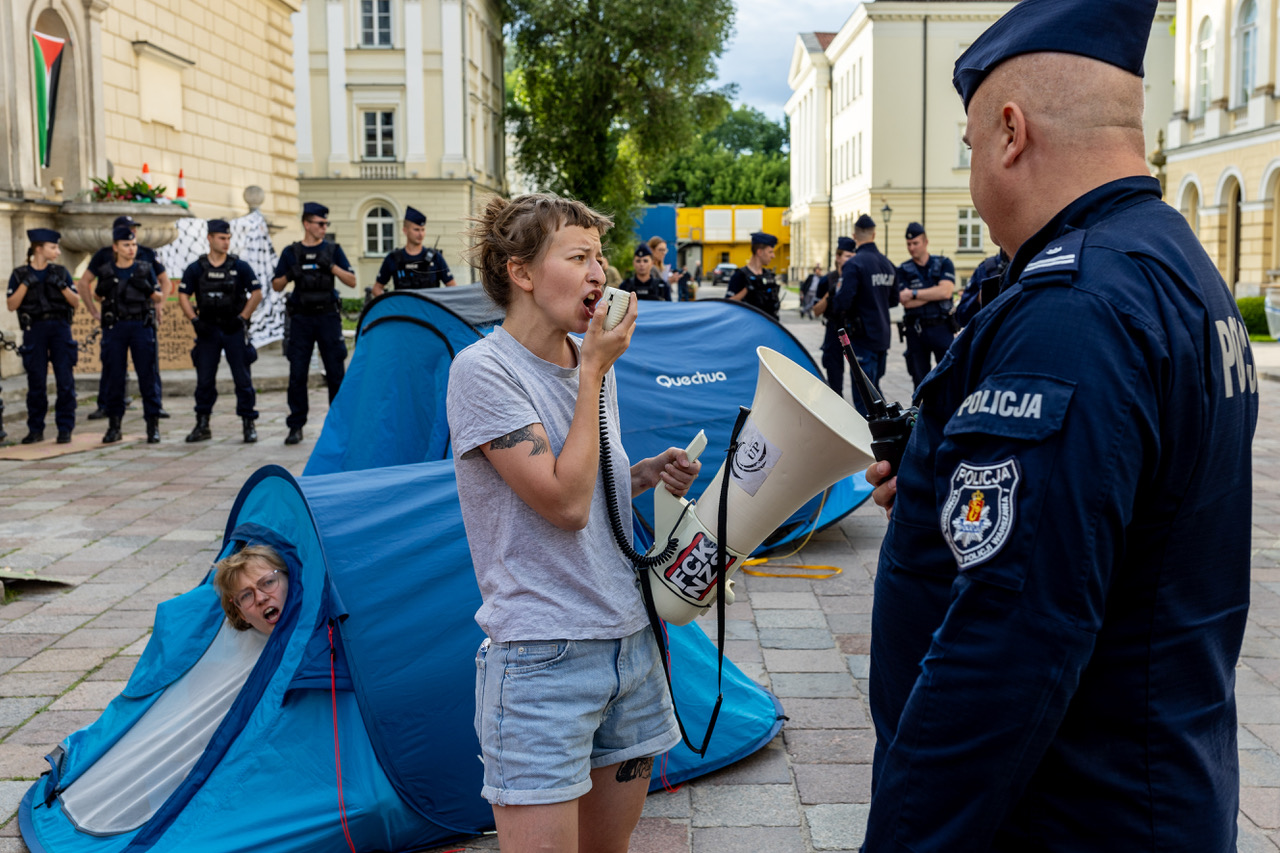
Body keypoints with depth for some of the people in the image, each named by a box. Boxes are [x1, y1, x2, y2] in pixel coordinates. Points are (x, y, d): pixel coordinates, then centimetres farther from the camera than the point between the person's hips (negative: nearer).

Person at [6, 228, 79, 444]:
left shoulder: (60, 272, 11)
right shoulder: (20, 274, 6)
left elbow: (76, 303, 7)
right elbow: (11, 305, -1)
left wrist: (62, 286, -8)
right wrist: (25, 283, -10)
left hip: (60, 327, 1)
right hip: (34, 330, -1)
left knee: (65, 380, -4)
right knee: (36, 382, 1)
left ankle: (65, 429, 2)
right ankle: (36, 430, 10)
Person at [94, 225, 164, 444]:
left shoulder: (145, 269, 4)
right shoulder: (106, 272, 6)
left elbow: (159, 298, 8)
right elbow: (98, 297, 20)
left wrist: (148, 289, -4)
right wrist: (100, 290, 6)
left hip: (141, 326, -1)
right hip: (114, 327, 1)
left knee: (147, 374, -3)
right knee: (113, 375, 3)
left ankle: (153, 425, 3)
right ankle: (114, 424, 13)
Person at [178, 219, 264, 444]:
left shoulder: (240, 267, 0)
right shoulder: (196, 269, 3)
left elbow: (256, 293, 1)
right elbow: (183, 296, 6)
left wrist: (242, 318, -6)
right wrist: (195, 320, -5)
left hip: (234, 329, -1)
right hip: (207, 330, 2)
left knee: (242, 379, -1)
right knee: (204, 379, 4)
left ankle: (249, 425, 6)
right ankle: (202, 425, 14)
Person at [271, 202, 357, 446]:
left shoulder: (333, 250, 6)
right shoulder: (291, 252, 7)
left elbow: (352, 282, -1)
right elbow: (276, 286, 9)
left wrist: (331, 267, -16)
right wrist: (289, 275, -11)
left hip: (328, 317, 0)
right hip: (301, 318, 1)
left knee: (336, 372, 0)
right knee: (297, 374, -1)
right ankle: (296, 426, 6)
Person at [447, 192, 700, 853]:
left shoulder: (591, 359, 9)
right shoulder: (482, 370, -14)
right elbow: (564, 502, -21)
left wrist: (647, 474, 2)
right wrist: (594, 372, -14)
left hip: (631, 642, 7)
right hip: (543, 656, -7)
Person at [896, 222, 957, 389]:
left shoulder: (944, 263, 5)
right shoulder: (903, 270, 6)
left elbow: (946, 292, -11)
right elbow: (905, 302, -8)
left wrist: (914, 293, -9)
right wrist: (934, 293, -8)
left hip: (941, 327, -1)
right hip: (915, 331, 1)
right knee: (920, 382, 7)